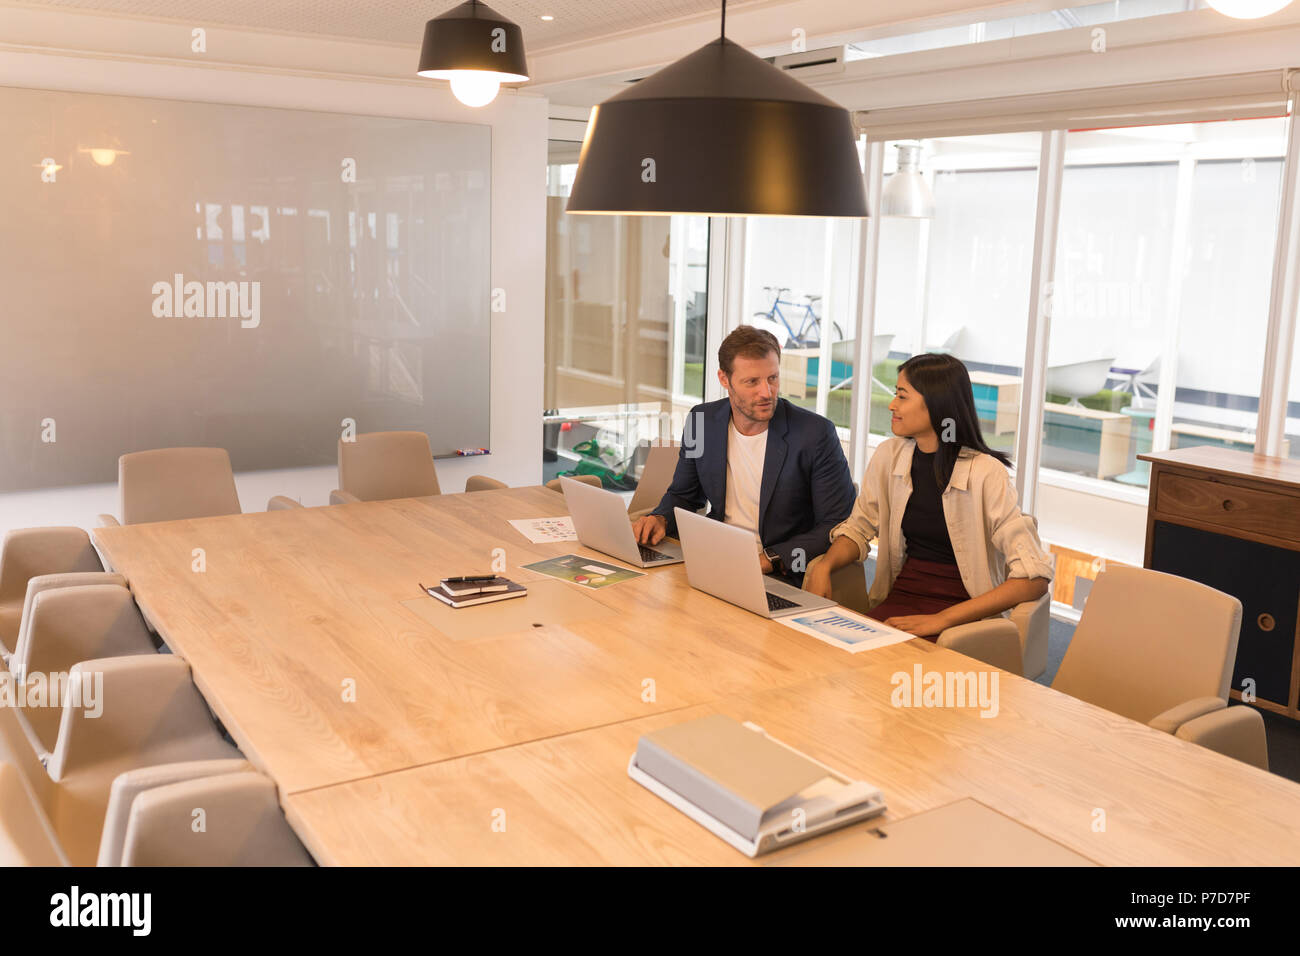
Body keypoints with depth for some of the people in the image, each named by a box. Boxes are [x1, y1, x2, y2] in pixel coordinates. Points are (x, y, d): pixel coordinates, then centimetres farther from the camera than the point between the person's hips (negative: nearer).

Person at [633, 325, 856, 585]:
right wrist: (660, 519, -4)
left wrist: (770, 559, -20)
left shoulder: (816, 434, -11)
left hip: (783, 579, -5)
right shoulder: (702, 421, 3)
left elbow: (839, 526, -10)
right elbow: (683, 495, 19)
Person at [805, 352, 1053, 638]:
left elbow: (1034, 577, -16)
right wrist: (823, 568, -6)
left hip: (965, 612, -5)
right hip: (901, 597, 5)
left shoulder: (986, 473, -13)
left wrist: (943, 619, -23)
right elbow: (858, 529, 17)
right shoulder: (889, 456, 4)